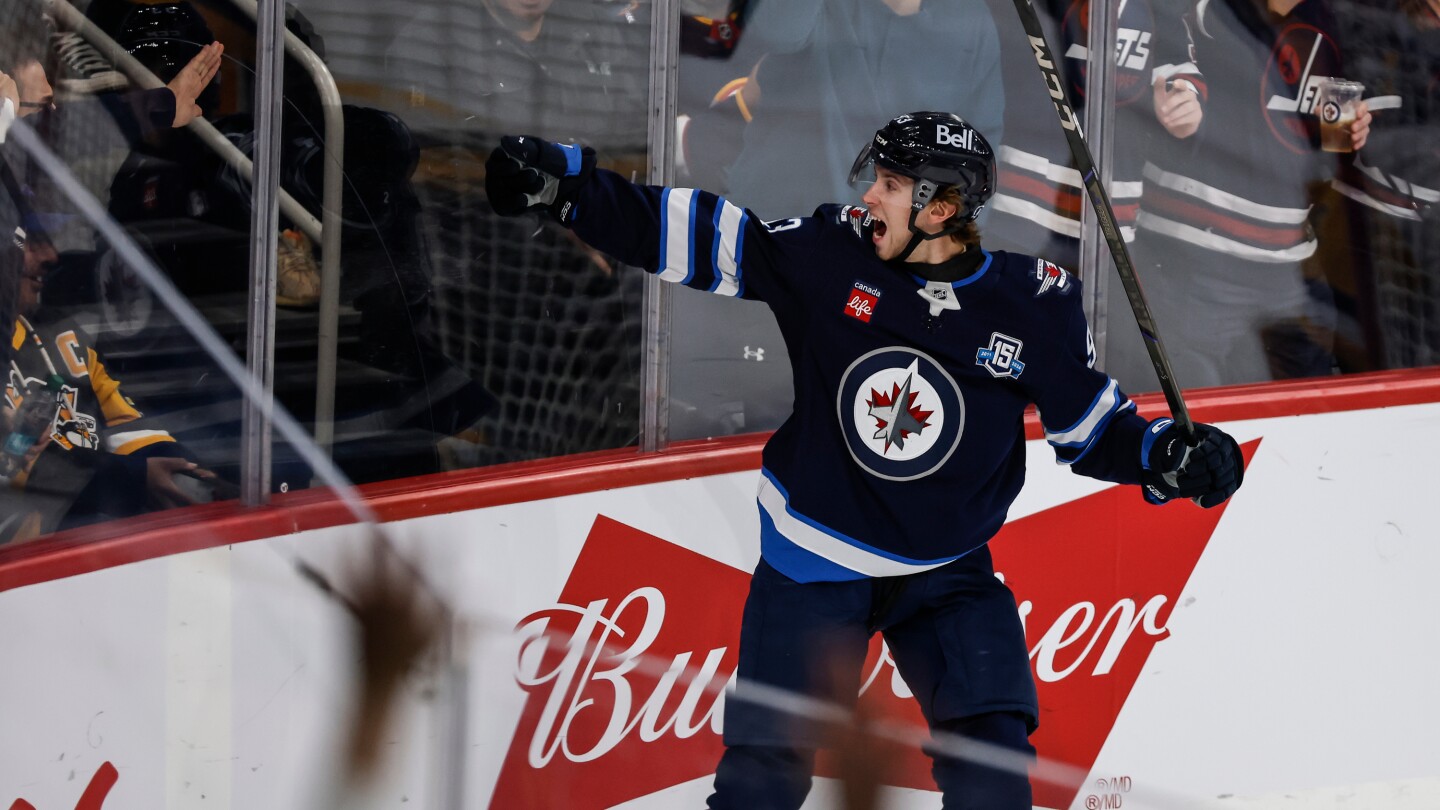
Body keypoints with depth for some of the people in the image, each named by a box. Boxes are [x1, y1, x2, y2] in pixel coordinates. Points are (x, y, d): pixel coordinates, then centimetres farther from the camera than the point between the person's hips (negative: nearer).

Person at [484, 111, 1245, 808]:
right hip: (813, 557, 0)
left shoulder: (1030, 306, -10)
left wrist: (1170, 456, -14)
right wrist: (562, 182, -14)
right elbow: (699, 235, -9)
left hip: (947, 571, 0)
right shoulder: (830, 256, -11)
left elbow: (1089, 423, 3)